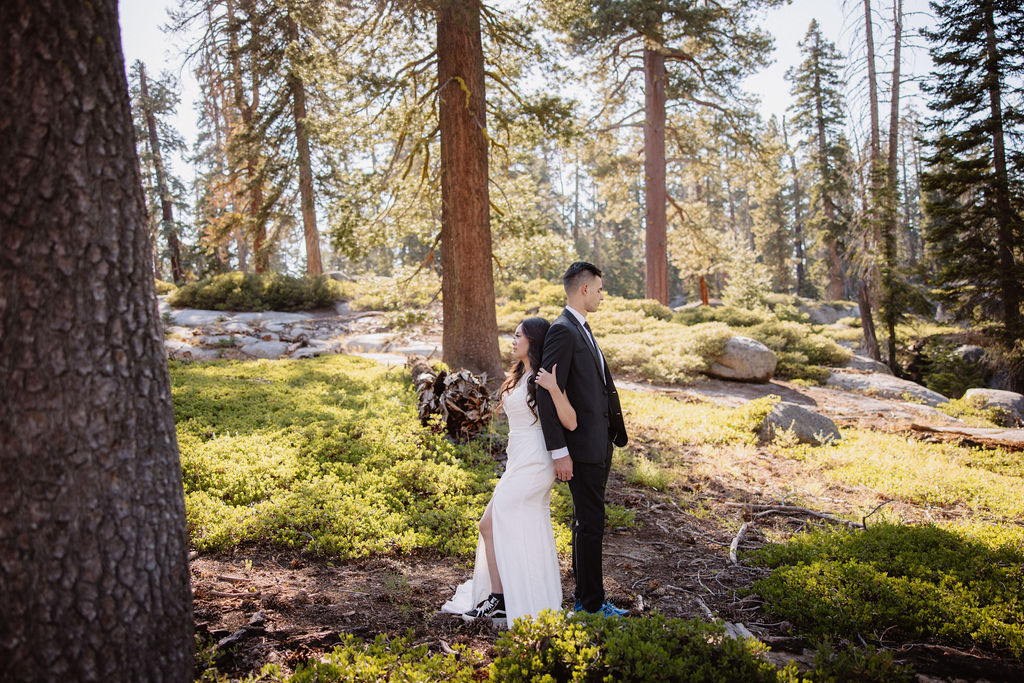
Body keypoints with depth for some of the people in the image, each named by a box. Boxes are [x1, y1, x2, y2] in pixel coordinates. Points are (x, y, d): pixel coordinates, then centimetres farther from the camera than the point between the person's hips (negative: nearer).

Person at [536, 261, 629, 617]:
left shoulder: (582, 329, 15)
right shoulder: (562, 331, -16)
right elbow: (547, 396, -21)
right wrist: (559, 452, -22)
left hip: (598, 446, 10)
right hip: (582, 447, -10)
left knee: (586, 523, 17)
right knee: (590, 525, -1)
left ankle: (585, 598, 28)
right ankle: (592, 604, 11)